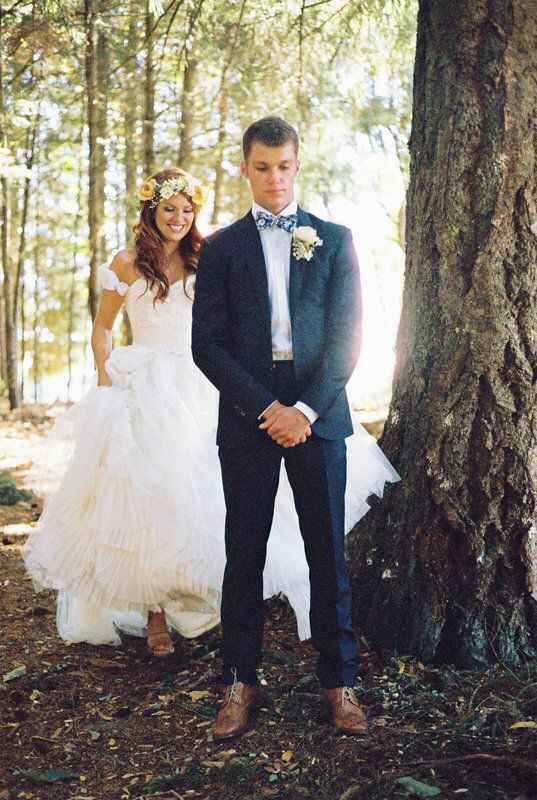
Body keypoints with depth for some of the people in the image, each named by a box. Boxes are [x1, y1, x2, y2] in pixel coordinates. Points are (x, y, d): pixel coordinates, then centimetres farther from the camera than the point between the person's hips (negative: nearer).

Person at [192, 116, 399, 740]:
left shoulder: (334, 239, 9)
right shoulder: (221, 247, 9)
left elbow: (346, 335, 1)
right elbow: (207, 344, 1)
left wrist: (306, 409, -11)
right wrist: (265, 408, -10)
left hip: (317, 415, 0)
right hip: (247, 417, 0)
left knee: (328, 553, 5)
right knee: (244, 553, 5)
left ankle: (338, 681, 15)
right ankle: (240, 683, 16)